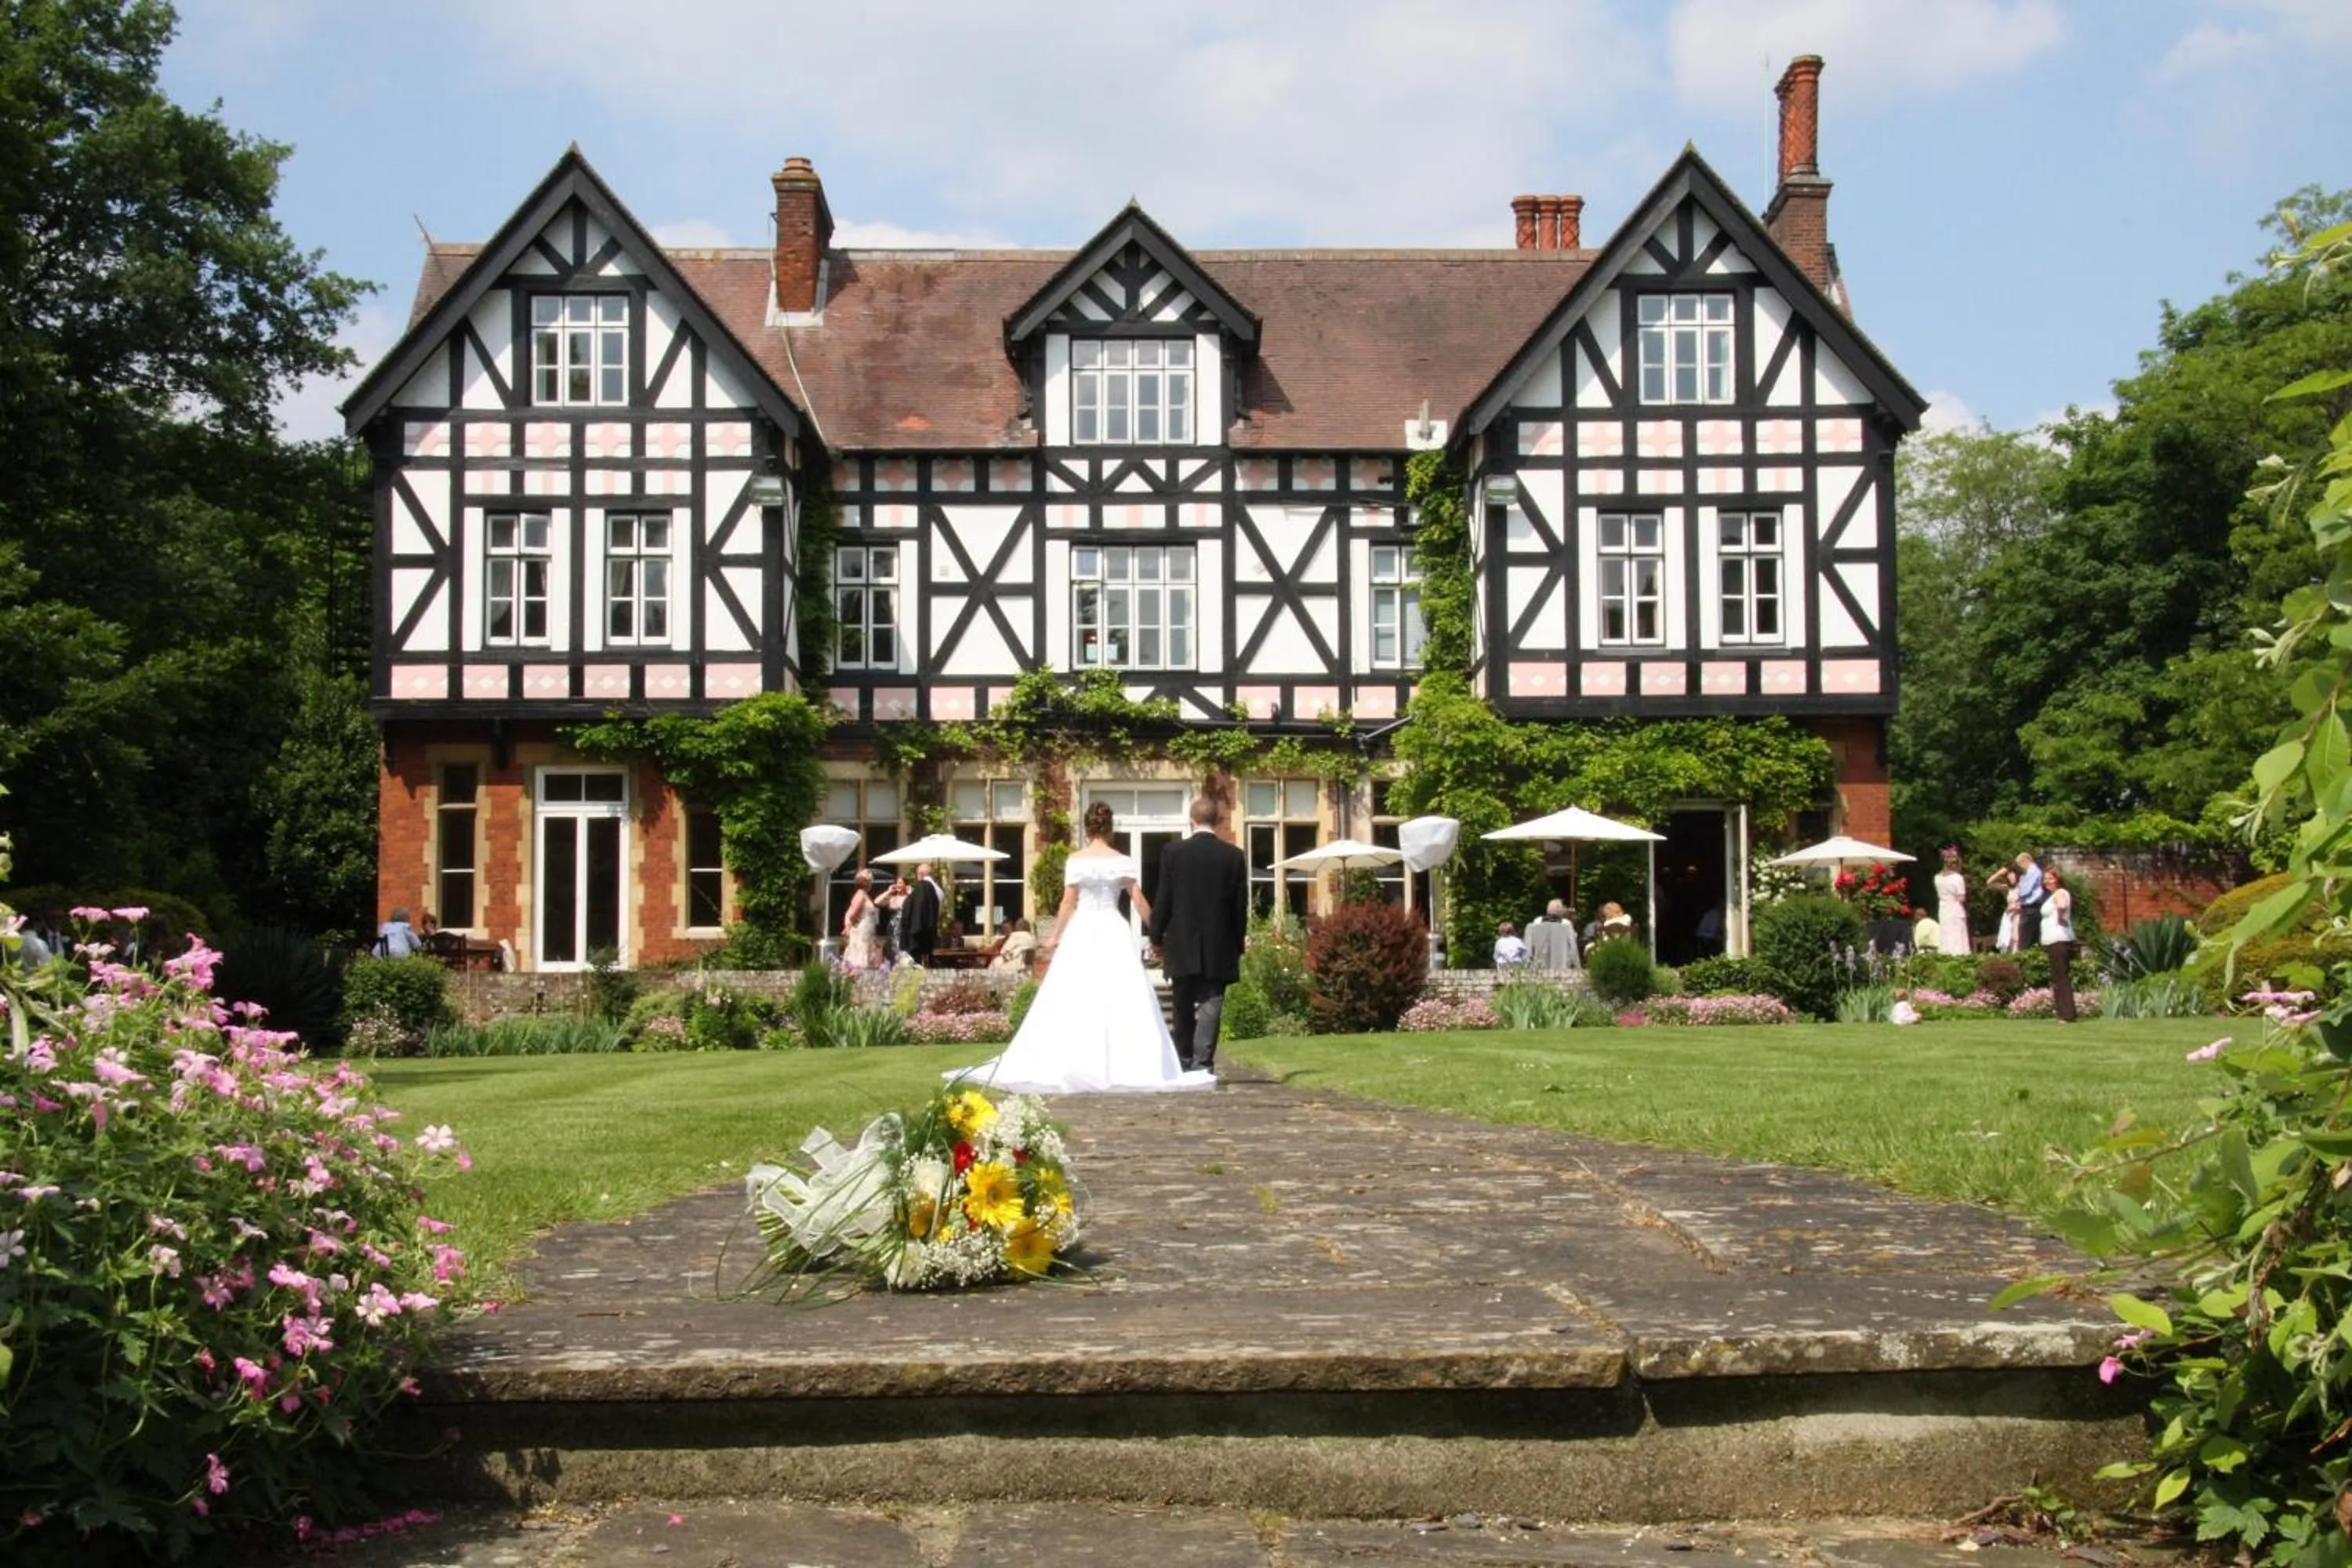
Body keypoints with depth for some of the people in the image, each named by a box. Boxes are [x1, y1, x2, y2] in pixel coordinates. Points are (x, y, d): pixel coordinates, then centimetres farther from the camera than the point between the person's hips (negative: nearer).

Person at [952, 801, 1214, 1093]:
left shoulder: (1075, 861, -1)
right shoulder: (1121, 861, 2)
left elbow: (1068, 902, -2)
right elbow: (1139, 899, 1)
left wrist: (1055, 937, 6)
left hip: (1081, 932, 0)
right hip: (1114, 930, 0)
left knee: (1073, 1000, 1)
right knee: (1121, 998, 0)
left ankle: (1070, 1065, 0)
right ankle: (1124, 1063, -6)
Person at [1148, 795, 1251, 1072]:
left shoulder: (1173, 852, -4)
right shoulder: (1234, 857, -2)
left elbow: (1164, 900, -3)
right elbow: (1241, 906, 0)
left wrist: (1156, 935, 8)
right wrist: (1237, 944, 10)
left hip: (1181, 945, 1)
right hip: (1218, 948, -1)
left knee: (1183, 1008, 13)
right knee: (1210, 1006, -2)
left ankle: (1185, 1060, 23)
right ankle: (1203, 1065, -9)